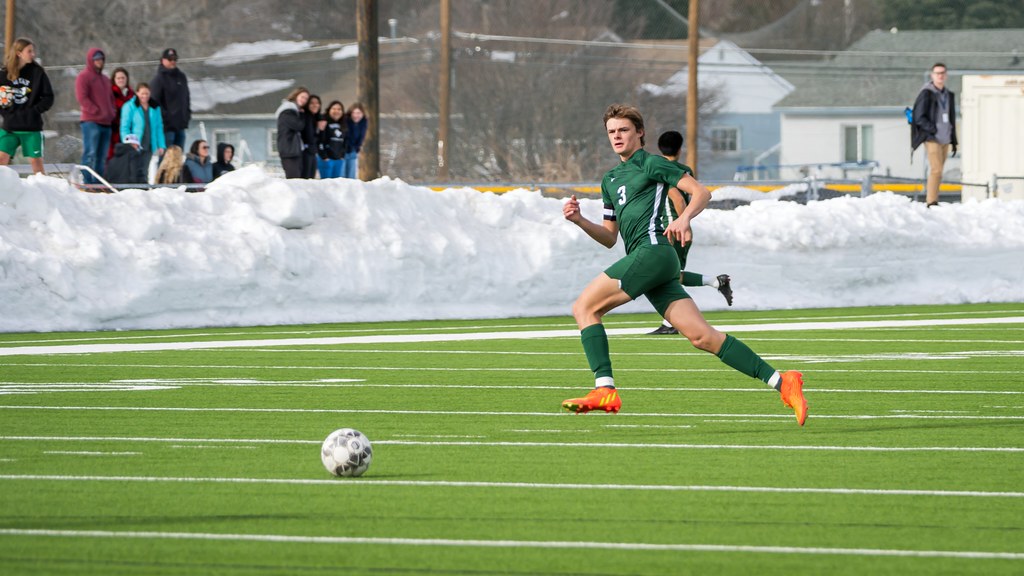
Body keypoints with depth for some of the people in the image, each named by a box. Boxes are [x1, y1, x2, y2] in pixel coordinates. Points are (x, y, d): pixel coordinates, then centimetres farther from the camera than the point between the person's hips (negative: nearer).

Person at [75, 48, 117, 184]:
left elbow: (111, 98, 31)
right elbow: (82, 98, -11)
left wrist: (112, 112, 11)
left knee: (102, 157, 8)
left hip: (106, 122, 8)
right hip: (91, 122, -8)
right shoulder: (84, 77, -1)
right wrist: (97, 111, -15)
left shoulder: (105, 79, 23)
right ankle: (88, 182, -15)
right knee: (90, 153, -13)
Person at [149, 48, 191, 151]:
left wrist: (187, 114, 13)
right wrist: (165, 118, -18)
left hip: (180, 125, 8)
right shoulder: (158, 79, -8)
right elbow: (155, 102, -14)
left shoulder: (181, 77, 16)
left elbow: (186, 97, 24)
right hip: (167, 127, -8)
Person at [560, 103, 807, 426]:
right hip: (643, 257, 8)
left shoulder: (650, 164, 5)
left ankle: (604, 390, -18)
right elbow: (609, 237, 30)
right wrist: (580, 221, 12)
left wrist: (684, 218, -21)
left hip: (653, 250, -8)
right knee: (701, 336, -4)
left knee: (584, 307, -10)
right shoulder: (610, 181, 29)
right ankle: (781, 382, -10)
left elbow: (701, 192, -2)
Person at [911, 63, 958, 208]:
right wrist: (933, 129, -16)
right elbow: (919, 117, -8)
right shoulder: (926, 94, -5)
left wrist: (954, 141, 18)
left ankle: (929, 196, 14)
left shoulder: (949, 95, 15)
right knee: (936, 170, -14)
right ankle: (931, 201, -14)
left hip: (945, 140, 6)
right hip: (932, 139, -6)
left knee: (937, 171, 6)